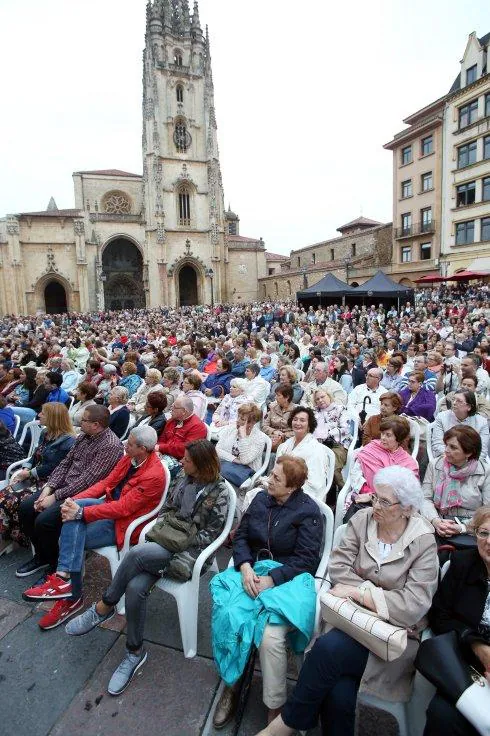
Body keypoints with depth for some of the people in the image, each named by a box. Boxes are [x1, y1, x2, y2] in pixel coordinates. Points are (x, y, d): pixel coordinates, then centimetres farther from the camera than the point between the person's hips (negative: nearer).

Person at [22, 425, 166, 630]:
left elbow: (123, 508, -27)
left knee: (71, 540, -16)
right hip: (111, 504, 7)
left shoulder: (154, 475, -27)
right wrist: (75, 500, -9)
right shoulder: (129, 458, -1)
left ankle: (71, 597, -1)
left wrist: (81, 512, -26)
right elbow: (106, 482, 4)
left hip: (125, 522, -7)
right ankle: (64, 578, -21)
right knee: (76, 507, -21)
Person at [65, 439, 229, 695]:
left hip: (190, 552, -6)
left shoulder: (218, 492, -11)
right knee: (135, 587, -22)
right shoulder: (183, 477, 8)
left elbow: (211, 534, -9)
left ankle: (104, 607, -4)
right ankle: (135, 652, -1)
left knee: (137, 553, -28)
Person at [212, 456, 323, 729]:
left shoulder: (308, 511, -7)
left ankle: (275, 708, 1)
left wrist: (271, 580, -21)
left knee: (270, 637, -26)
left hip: (287, 581, -4)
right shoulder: (261, 499, 8)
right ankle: (231, 686, 8)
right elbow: (241, 536, 7)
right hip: (252, 573, 4)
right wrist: (245, 567, -12)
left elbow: (305, 560, -12)